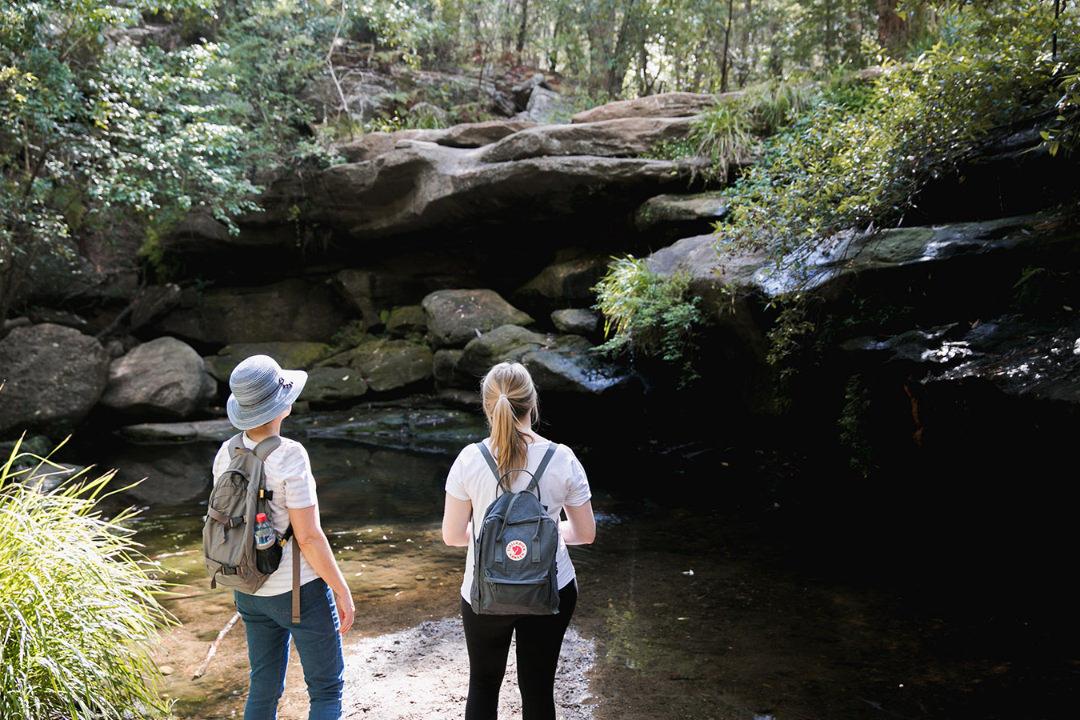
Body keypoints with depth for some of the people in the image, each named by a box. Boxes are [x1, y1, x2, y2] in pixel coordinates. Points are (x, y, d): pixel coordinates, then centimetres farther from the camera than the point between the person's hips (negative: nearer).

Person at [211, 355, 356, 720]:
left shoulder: (227, 453, -3)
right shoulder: (289, 456, -23)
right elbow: (308, 537, -21)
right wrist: (342, 590, -11)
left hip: (250, 591, 7)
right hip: (299, 591, -6)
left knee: (263, 688, 20)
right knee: (327, 688, 11)